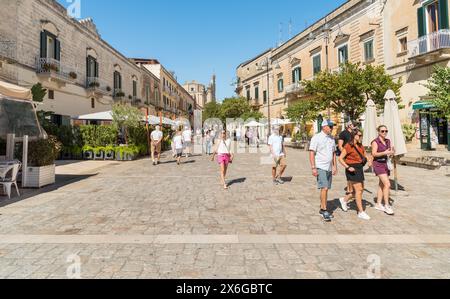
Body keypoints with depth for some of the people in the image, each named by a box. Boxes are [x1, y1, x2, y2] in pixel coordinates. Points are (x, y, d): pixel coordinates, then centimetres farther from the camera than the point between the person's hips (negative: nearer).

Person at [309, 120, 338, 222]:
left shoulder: (332, 138, 13)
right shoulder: (316, 138, -8)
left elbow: (333, 153, 20)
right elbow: (311, 153, -12)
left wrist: (334, 166, 13)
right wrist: (313, 168, -17)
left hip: (329, 168, 7)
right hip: (320, 167, -7)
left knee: (326, 189, 10)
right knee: (324, 188, -12)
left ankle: (322, 209, 20)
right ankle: (324, 210, -4)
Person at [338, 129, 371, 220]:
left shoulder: (360, 146, 11)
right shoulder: (348, 146, -11)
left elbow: (365, 156, 21)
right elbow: (340, 158, -12)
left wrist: (366, 159, -2)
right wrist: (347, 167, -22)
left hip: (359, 168, 8)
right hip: (352, 170, -8)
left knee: (361, 189, 12)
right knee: (358, 190, -7)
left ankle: (344, 200, 31)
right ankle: (361, 212, 2)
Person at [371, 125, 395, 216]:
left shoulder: (388, 141, 11)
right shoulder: (375, 142, -8)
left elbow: (390, 155, 11)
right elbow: (374, 154, -18)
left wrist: (392, 153, -10)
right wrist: (384, 152, -28)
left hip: (386, 164, 7)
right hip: (378, 164, -7)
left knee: (382, 185, 12)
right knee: (387, 184, -15)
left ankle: (378, 204, 21)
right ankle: (387, 205, -8)